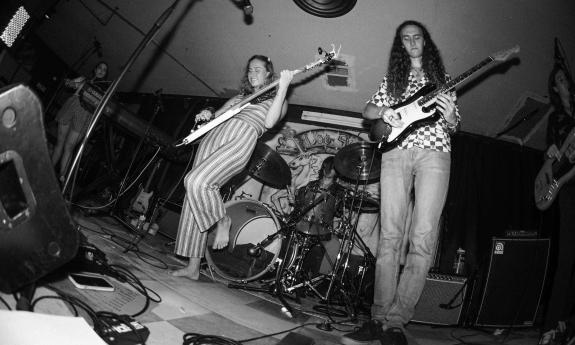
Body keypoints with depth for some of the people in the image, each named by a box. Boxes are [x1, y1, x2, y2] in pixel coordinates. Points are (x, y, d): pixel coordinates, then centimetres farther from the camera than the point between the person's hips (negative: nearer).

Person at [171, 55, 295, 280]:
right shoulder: (240, 96, 33)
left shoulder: (277, 100, 16)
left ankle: (222, 220, 1)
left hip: (242, 139, -6)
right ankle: (193, 267, 5)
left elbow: (269, 122, -5)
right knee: (194, 199, -2)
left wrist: (283, 87, -8)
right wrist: (207, 115, 3)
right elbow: (217, 115, 26)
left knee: (196, 182, -28)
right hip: (214, 135, 6)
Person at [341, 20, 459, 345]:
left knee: (423, 239, -15)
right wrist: (386, 113, -5)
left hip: (435, 152, -1)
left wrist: (450, 117, -8)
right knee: (390, 236, -8)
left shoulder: (442, 77, 21)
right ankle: (381, 317, -7)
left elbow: (453, 126, 15)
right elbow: (368, 110, 17)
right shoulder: (392, 78, 23)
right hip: (396, 151, 1)